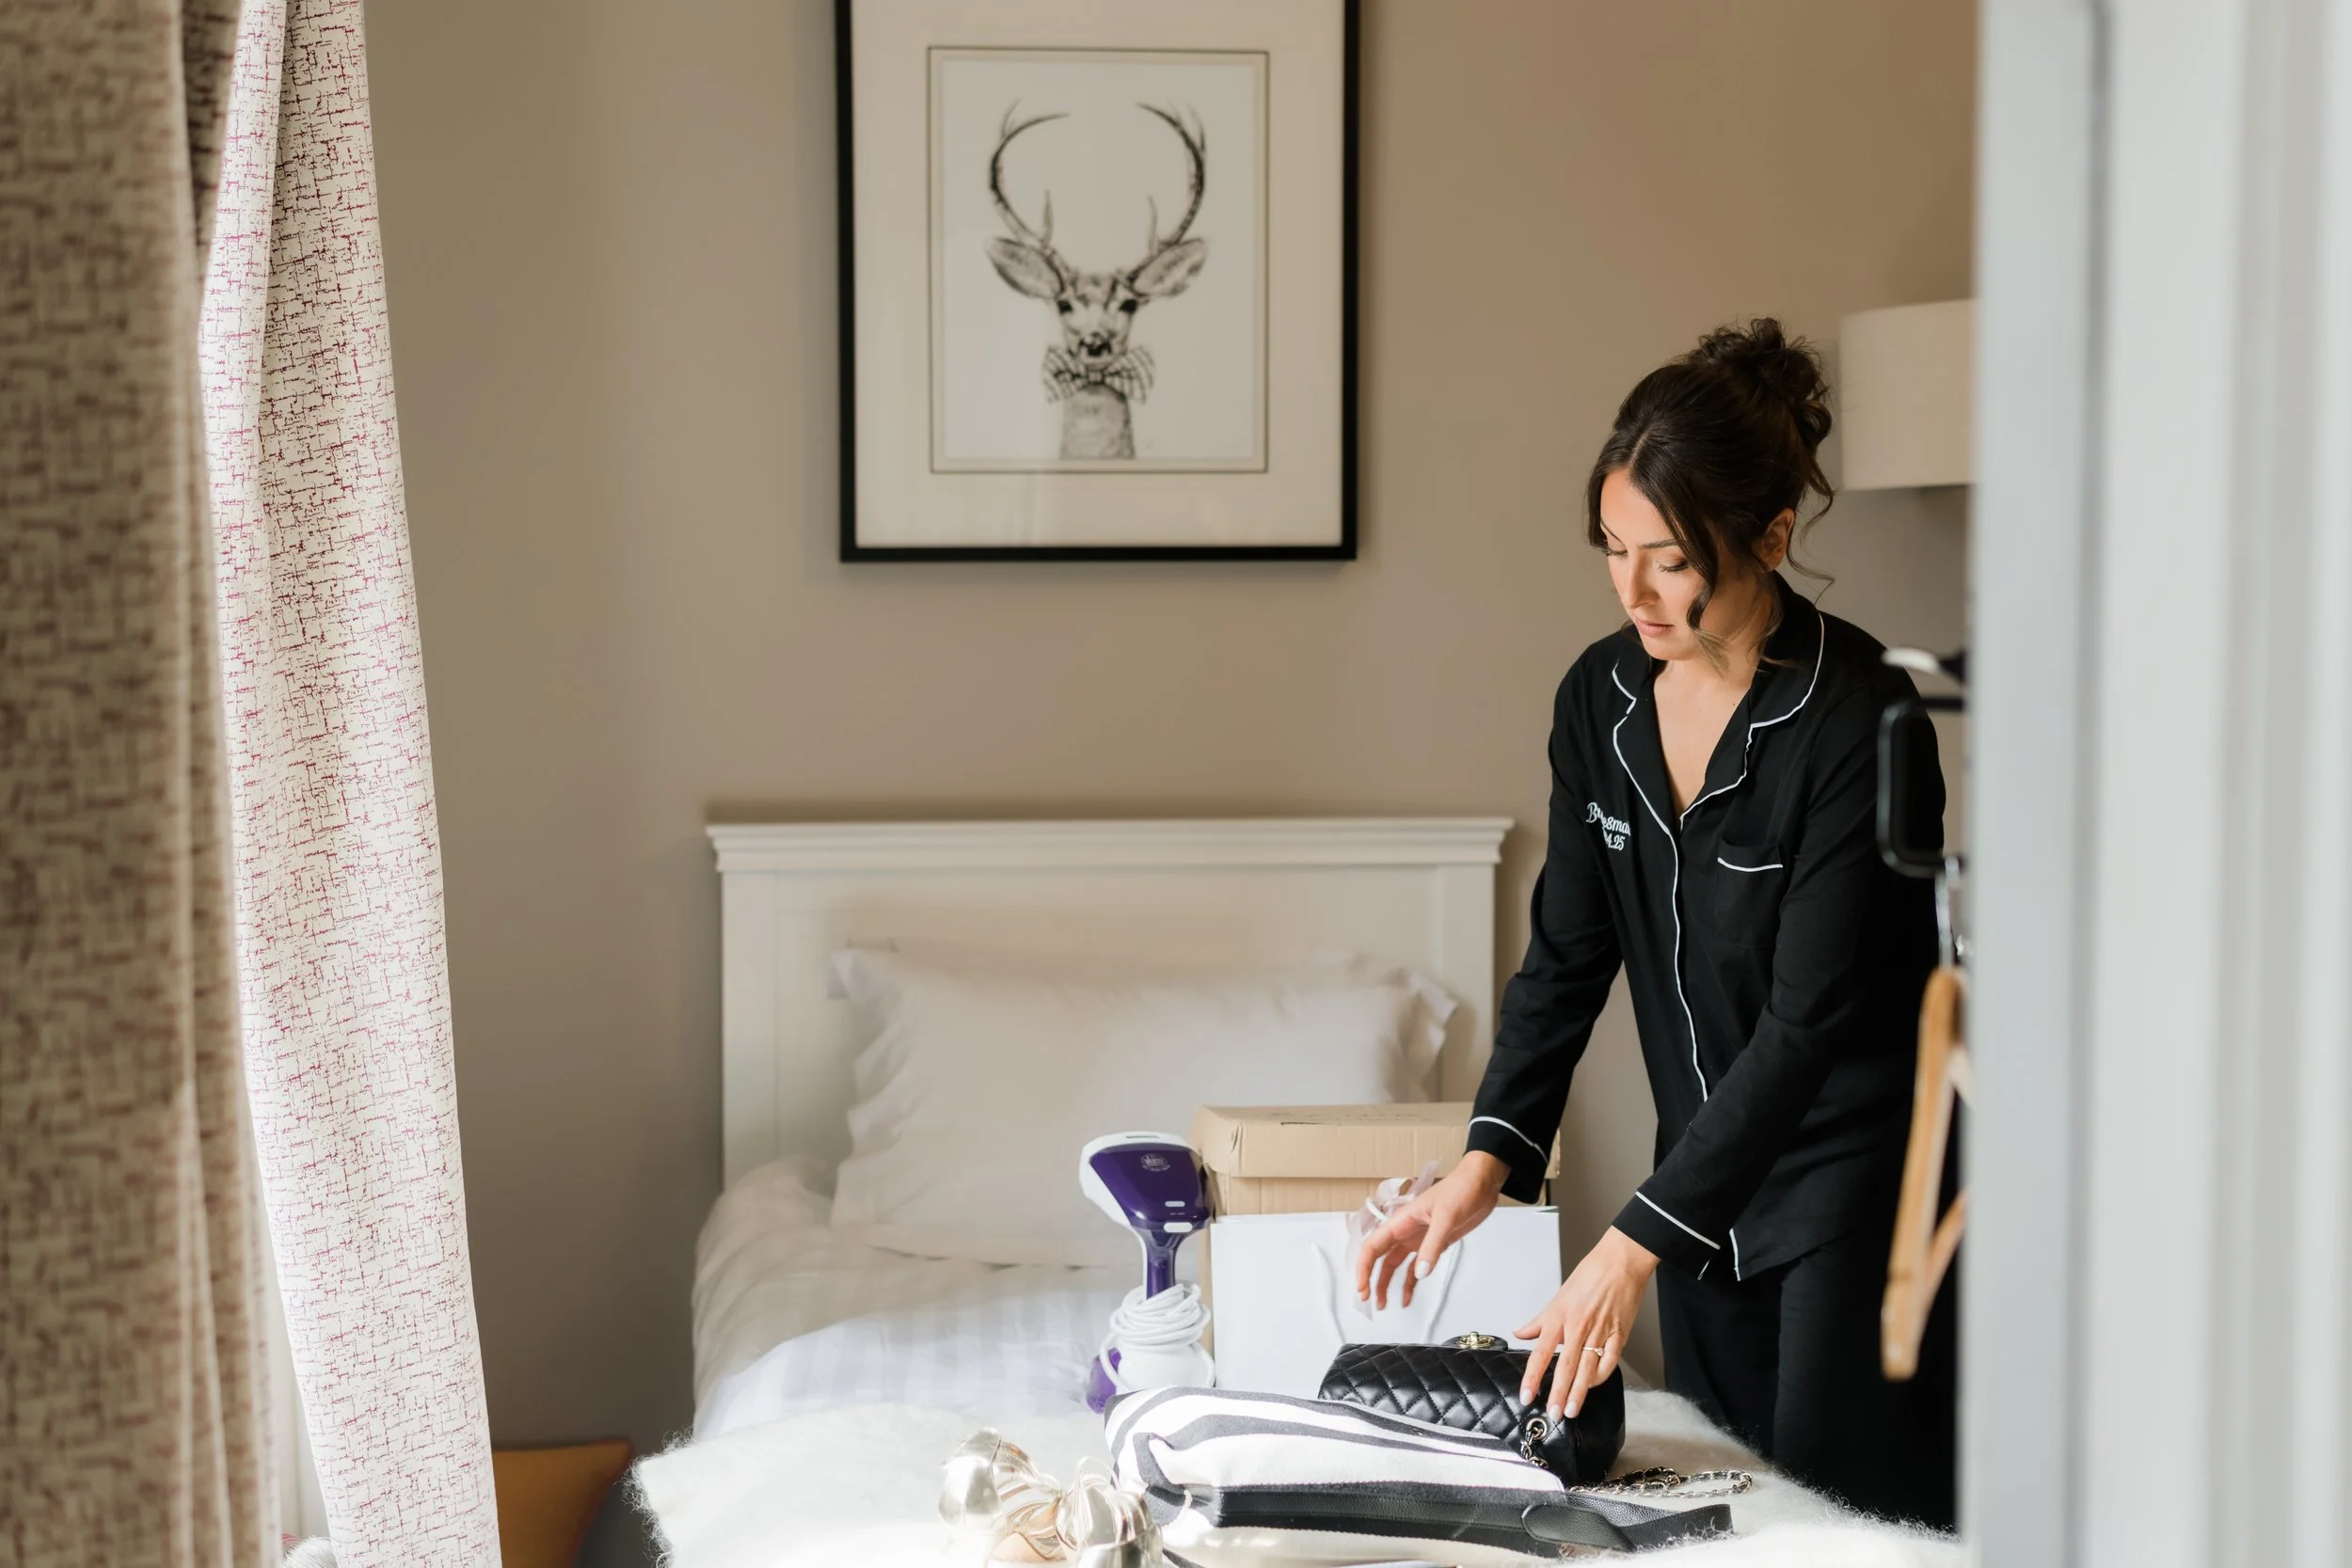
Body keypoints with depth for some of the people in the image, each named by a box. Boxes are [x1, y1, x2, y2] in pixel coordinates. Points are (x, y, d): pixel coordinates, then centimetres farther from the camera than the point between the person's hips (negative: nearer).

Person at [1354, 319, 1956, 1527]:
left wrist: (1636, 1243, -29)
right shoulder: (1602, 697, -2)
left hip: (1861, 1180, -6)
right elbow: (1567, 950, 4)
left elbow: (1810, 1015, -25)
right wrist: (1490, 1157, -10)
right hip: (1709, 1178, 7)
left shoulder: (1856, 716, -22)